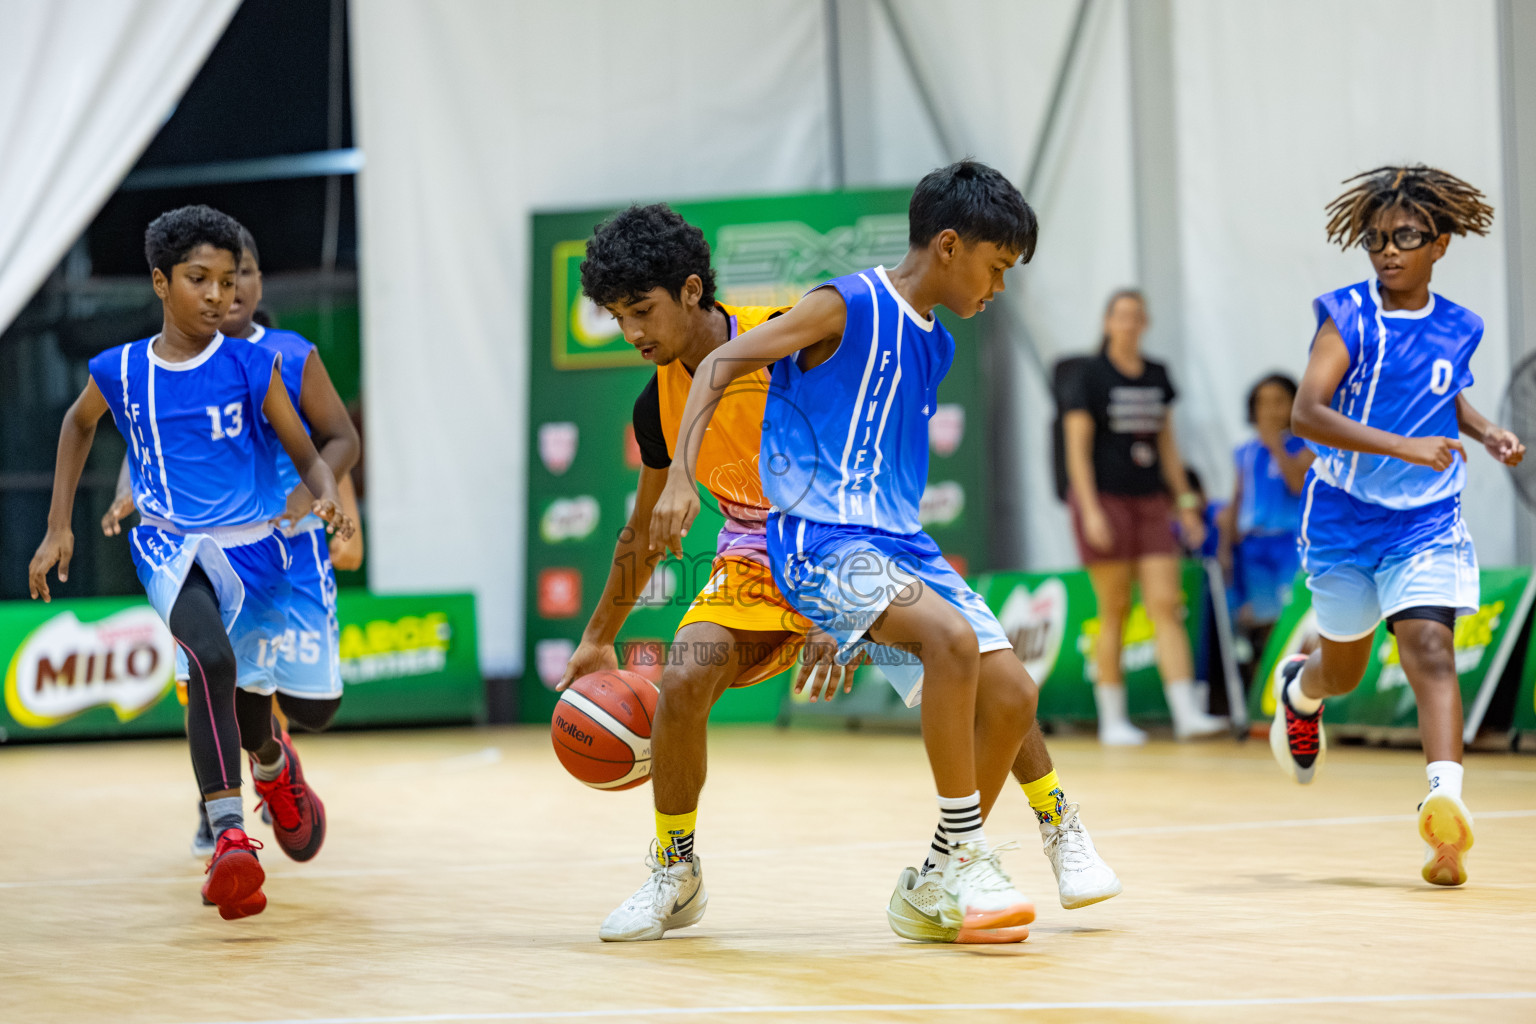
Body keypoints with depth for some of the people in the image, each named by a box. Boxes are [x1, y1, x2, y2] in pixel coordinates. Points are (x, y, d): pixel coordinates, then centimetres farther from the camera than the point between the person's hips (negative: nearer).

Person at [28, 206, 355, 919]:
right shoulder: (120, 372, -1)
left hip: (253, 546, 1)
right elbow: (79, 423, 21)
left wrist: (328, 499, -21)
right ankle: (229, 840, -36)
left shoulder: (254, 367, -4)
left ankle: (274, 760, 51)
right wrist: (59, 527, 18)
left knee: (247, 713, 11)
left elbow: (308, 458, 2)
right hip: (172, 547, -1)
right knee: (213, 660, -31)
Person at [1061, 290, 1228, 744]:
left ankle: (1187, 713, -12)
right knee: (1114, 612, -1)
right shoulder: (1088, 378, -3)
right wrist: (1091, 510, -16)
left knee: (1166, 605, -6)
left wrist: (1186, 501, 12)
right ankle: (1112, 720, 7)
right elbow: (1078, 449, -7)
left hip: (1151, 502, 4)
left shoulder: (1157, 376, 12)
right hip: (1105, 499, -4)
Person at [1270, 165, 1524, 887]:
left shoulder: (1457, 329, 1)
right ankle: (1298, 686, 55)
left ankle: (1445, 803, -32)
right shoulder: (1347, 317, -12)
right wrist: (1404, 446, -35)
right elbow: (1306, 413, -25)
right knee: (1343, 671, 17)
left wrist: (1484, 432, 4)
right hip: (1344, 520, -1)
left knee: (1429, 651, -20)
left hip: (1426, 523, 1)